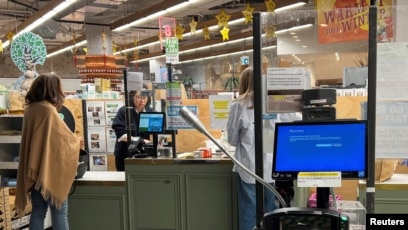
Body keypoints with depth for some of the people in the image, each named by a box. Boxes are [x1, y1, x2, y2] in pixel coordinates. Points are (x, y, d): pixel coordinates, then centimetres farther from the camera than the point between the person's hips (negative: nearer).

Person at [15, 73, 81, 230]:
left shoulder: (30, 109, 7)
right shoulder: (48, 110, -17)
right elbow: (66, 138, -13)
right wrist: (76, 141, 9)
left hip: (34, 169, 8)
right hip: (50, 170, -8)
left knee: (38, 211, 11)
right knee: (59, 212, 1)